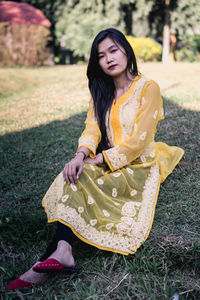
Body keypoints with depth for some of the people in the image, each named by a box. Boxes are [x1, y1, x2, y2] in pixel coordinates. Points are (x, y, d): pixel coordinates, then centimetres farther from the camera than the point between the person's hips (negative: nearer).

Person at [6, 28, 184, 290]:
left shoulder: (148, 88, -8)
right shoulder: (101, 92, 11)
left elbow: (138, 141, -15)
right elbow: (92, 128, -1)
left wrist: (98, 160, -19)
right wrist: (81, 156, -23)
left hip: (138, 165, -5)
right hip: (106, 163, 5)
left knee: (78, 182, -29)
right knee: (73, 177, -26)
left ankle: (53, 256, -34)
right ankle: (62, 252, -39)